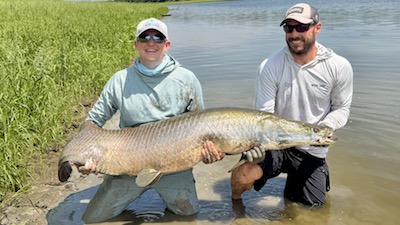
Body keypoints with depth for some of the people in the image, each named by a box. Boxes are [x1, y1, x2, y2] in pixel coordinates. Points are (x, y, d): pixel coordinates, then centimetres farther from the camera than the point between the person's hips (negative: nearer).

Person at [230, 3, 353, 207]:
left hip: (312, 149, 2)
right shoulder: (270, 66, -14)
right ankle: (236, 200, 12)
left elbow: (341, 108, 1)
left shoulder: (339, 67, -11)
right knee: (242, 176, -26)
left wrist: (324, 128, -21)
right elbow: (263, 115, -12)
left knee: (313, 205, 9)